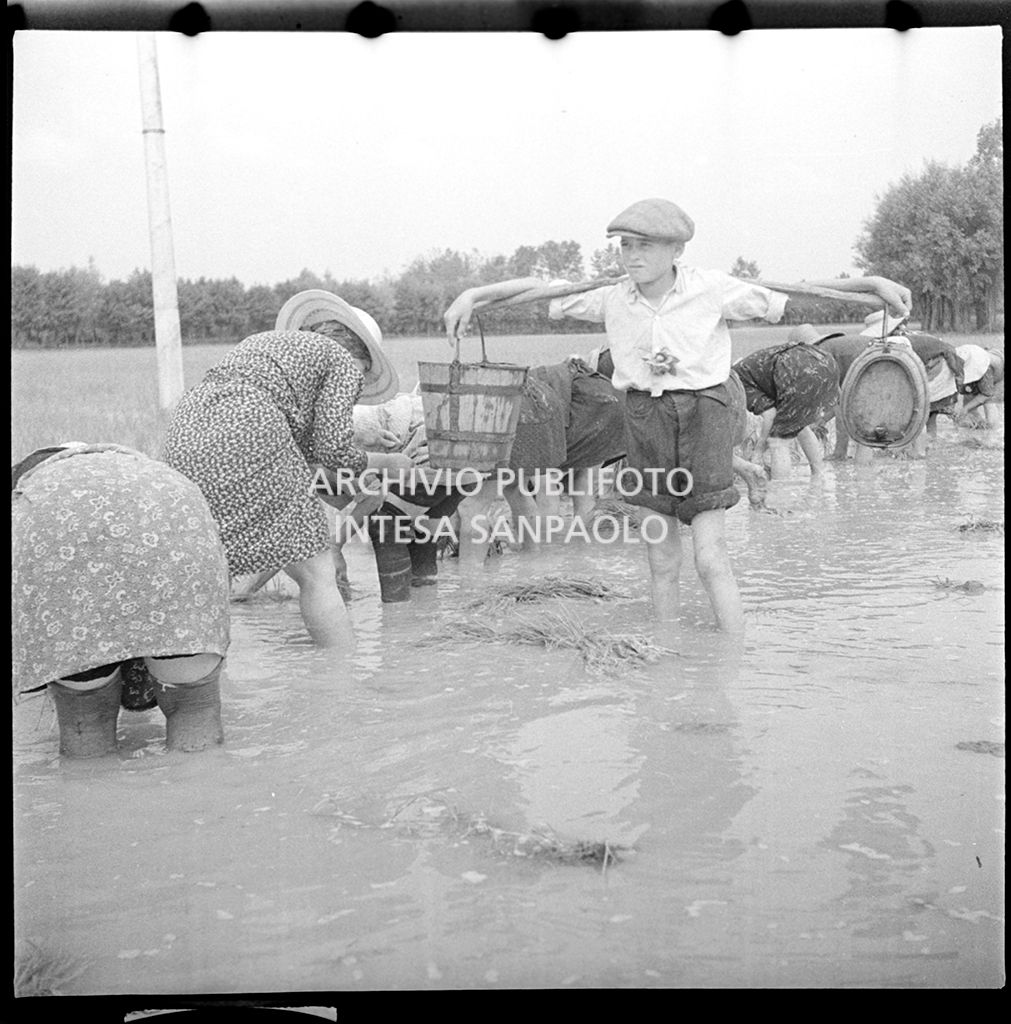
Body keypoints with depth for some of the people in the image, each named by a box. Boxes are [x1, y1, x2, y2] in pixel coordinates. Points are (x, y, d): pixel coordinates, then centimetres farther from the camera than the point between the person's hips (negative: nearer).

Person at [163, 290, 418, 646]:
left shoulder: (261, 341, 34)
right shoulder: (343, 362, 14)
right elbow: (332, 450, 3)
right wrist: (388, 463, 20)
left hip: (185, 438, 8)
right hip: (246, 442, -7)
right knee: (318, 577, -1)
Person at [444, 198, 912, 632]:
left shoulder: (711, 289, -9)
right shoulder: (613, 299, -2)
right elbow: (540, 289, 8)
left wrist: (874, 282, -6)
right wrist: (472, 295, 3)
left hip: (701, 414, -3)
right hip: (644, 416, 3)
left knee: (711, 557, -9)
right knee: (662, 560, 7)